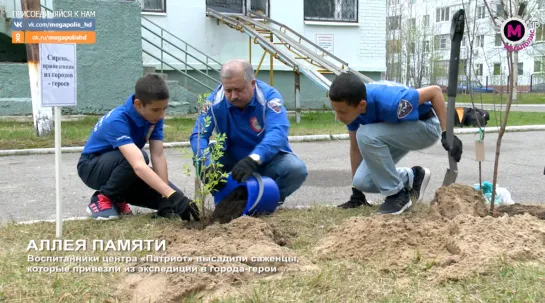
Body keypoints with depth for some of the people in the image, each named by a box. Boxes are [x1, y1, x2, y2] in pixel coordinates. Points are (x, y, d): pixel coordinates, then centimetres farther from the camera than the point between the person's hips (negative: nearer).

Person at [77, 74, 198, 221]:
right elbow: (138, 165, -47)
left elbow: (158, 156, -19)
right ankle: (103, 198, -13)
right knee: (137, 158, -37)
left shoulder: (154, 116, -15)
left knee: (175, 196, -12)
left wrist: (165, 199, -27)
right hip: (93, 167, -6)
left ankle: (118, 198, 8)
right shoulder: (117, 121, -35)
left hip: (126, 170, 6)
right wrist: (172, 195, -53)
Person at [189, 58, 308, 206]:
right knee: (201, 161, -24)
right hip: (232, 159, 2)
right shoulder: (215, 100, -17)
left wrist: (253, 159, -56)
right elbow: (198, 136, -23)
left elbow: (278, 132, -39)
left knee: (297, 169, -30)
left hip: (269, 158, -1)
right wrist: (209, 165, -43)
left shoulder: (269, 96, -23)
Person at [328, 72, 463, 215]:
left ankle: (398, 195, -14)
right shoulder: (351, 106, -18)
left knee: (366, 135, -31)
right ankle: (413, 177, 17)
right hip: (397, 130, 7)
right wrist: (356, 192, 2)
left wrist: (446, 134, -27)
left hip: (426, 126, -6)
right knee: (362, 181, -8)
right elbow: (356, 147, -4)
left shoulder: (388, 102, -39)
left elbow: (435, 91, -26)